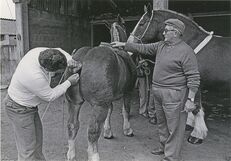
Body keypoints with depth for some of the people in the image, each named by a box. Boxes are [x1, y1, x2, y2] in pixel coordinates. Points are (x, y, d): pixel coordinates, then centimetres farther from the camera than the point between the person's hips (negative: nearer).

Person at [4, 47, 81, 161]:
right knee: (27, 149, 4)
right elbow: (49, 96, -21)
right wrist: (69, 82, -14)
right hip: (19, 109, -9)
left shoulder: (40, 52, -16)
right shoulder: (34, 76, -38)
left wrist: (70, 61, -12)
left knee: (37, 142, 22)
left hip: (30, 106, 9)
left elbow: (58, 51, 6)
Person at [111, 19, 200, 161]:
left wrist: (190, 99, -20)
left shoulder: (186, 51, -16)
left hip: (174, 95, -8)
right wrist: (123, 45, 11)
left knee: (174, 127, 4)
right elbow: (143, 48, 14)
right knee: (162, 123, 22)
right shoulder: (161, 45, 7)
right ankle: (164, 147, 41)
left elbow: (194, 78, -17)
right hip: (158, 92, 9)